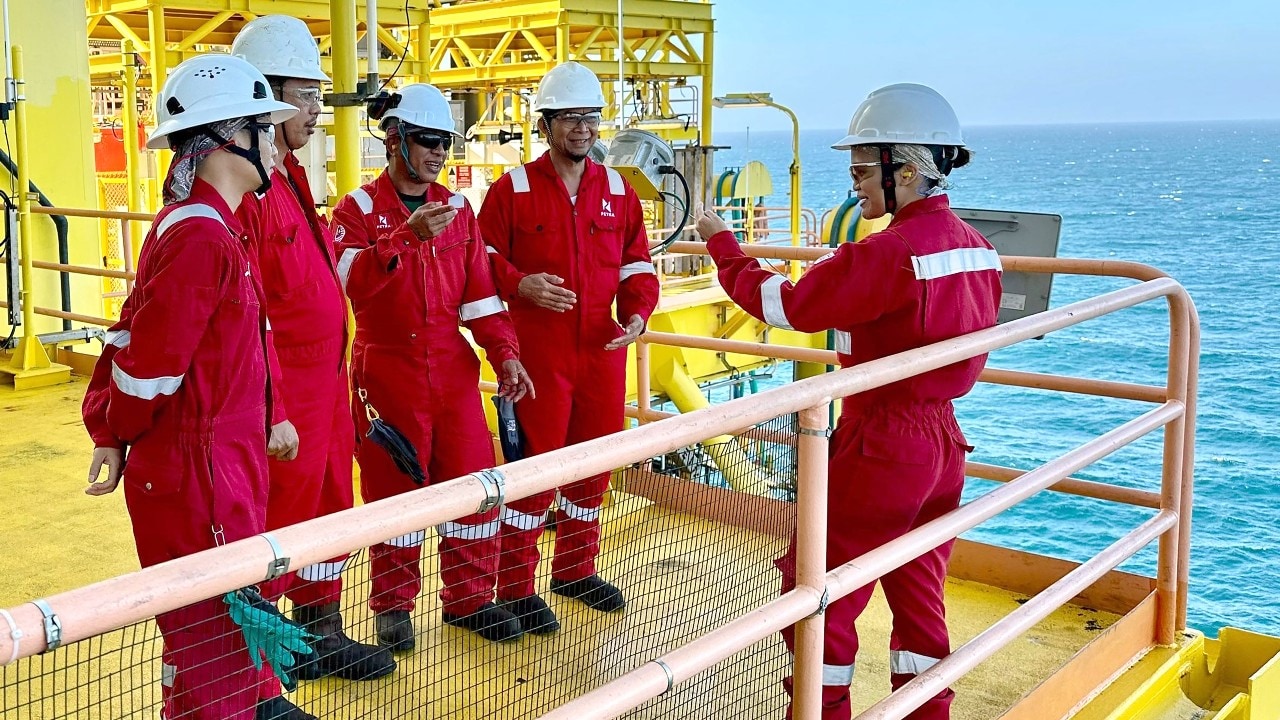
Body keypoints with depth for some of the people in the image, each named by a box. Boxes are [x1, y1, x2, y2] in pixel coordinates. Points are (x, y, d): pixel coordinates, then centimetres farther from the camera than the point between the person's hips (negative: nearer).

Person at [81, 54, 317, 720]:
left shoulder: (198, 223, 11)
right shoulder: (203, 238, -22)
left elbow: (132, 334, 13)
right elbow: (149, 360, -21)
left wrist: (109, 430, 10)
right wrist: (121, 433, -4)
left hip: (228, 461, 10)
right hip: (196, 471, -10)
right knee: (210, 632, 2)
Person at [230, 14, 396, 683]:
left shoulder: (289, 177, 14)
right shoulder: (245, 187, -19)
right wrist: (271, 415, -24)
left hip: (324, 386, 10)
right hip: (283, 401, -10)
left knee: (328, 511, 20)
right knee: (273, 527, 2)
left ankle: (321, 635, 37)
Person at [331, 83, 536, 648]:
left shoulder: (458, 209, 11)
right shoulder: (358, 209, -2)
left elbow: (479, 290, 9)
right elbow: (350, 279, -21)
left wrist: (504, 354, -1)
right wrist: (409, 235, -32)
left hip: (452, 367, 4)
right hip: (386, 369, -4)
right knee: (393, 486, 4)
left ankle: (469, 596, 20)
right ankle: (393, 605, 20)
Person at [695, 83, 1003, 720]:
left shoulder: (889, 253, -22)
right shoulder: (976, 246, 4)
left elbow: (786, 306, -18)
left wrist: (723, 246, -5)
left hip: (879, 449, -9)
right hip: (944, 443, 9)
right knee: (917, 593, 19)